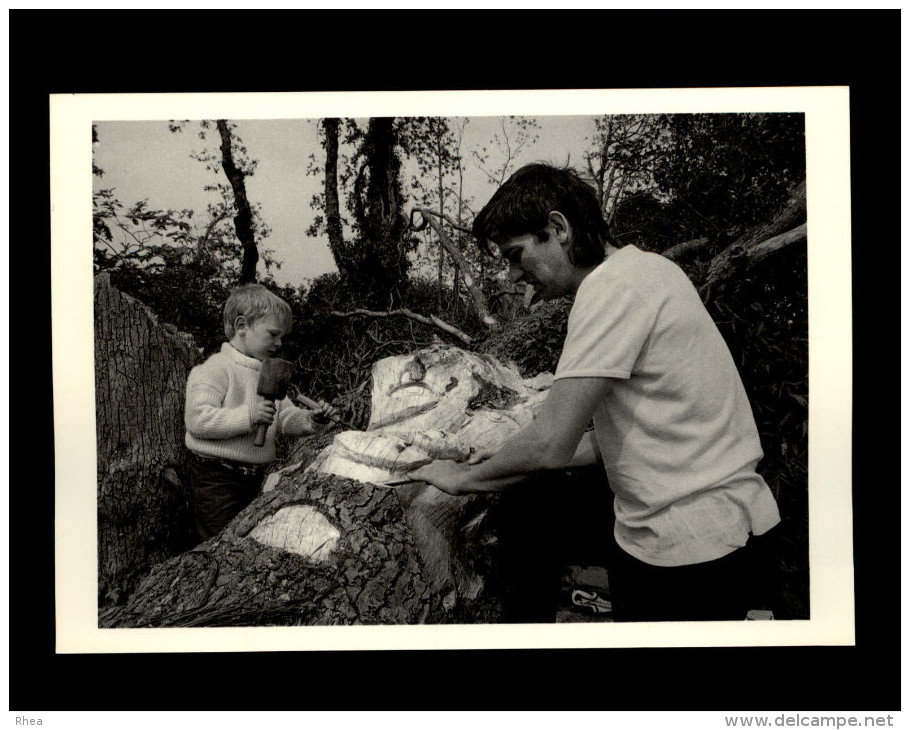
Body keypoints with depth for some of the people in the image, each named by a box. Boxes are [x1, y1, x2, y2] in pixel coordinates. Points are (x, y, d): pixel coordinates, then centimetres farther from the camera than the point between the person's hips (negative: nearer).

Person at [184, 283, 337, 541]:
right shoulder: (215, 370, -13)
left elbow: (284, 417, 16)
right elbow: (196, 419, -23)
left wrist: (310, 420, -5)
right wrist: (248, 416, -29)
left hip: (257, 477, 8)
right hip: (217, 479, -8)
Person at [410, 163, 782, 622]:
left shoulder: (612, 283, -17)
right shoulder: (642, 269, 13)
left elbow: (550, 446, -21)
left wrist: (462, 479, -4)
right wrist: (526, 468, 12)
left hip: (685, 554, -9)